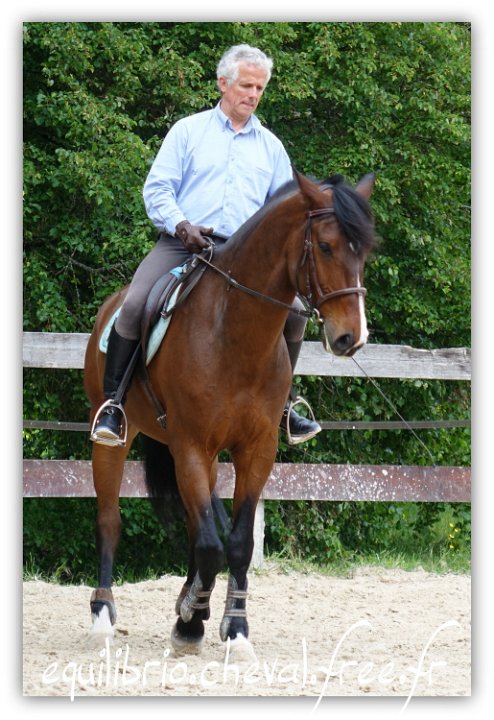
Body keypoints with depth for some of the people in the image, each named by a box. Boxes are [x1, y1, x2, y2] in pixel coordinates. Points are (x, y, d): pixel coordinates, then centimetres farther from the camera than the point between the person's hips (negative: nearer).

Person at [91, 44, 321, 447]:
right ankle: (112, 404, -15)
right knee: (134, 304, -26)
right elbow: (157, 189, 2)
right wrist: (182, 225, -16)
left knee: (294, 311, -14)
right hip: (182, 244, -3)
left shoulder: (271, 146, 18)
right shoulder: (189, 131, 9)